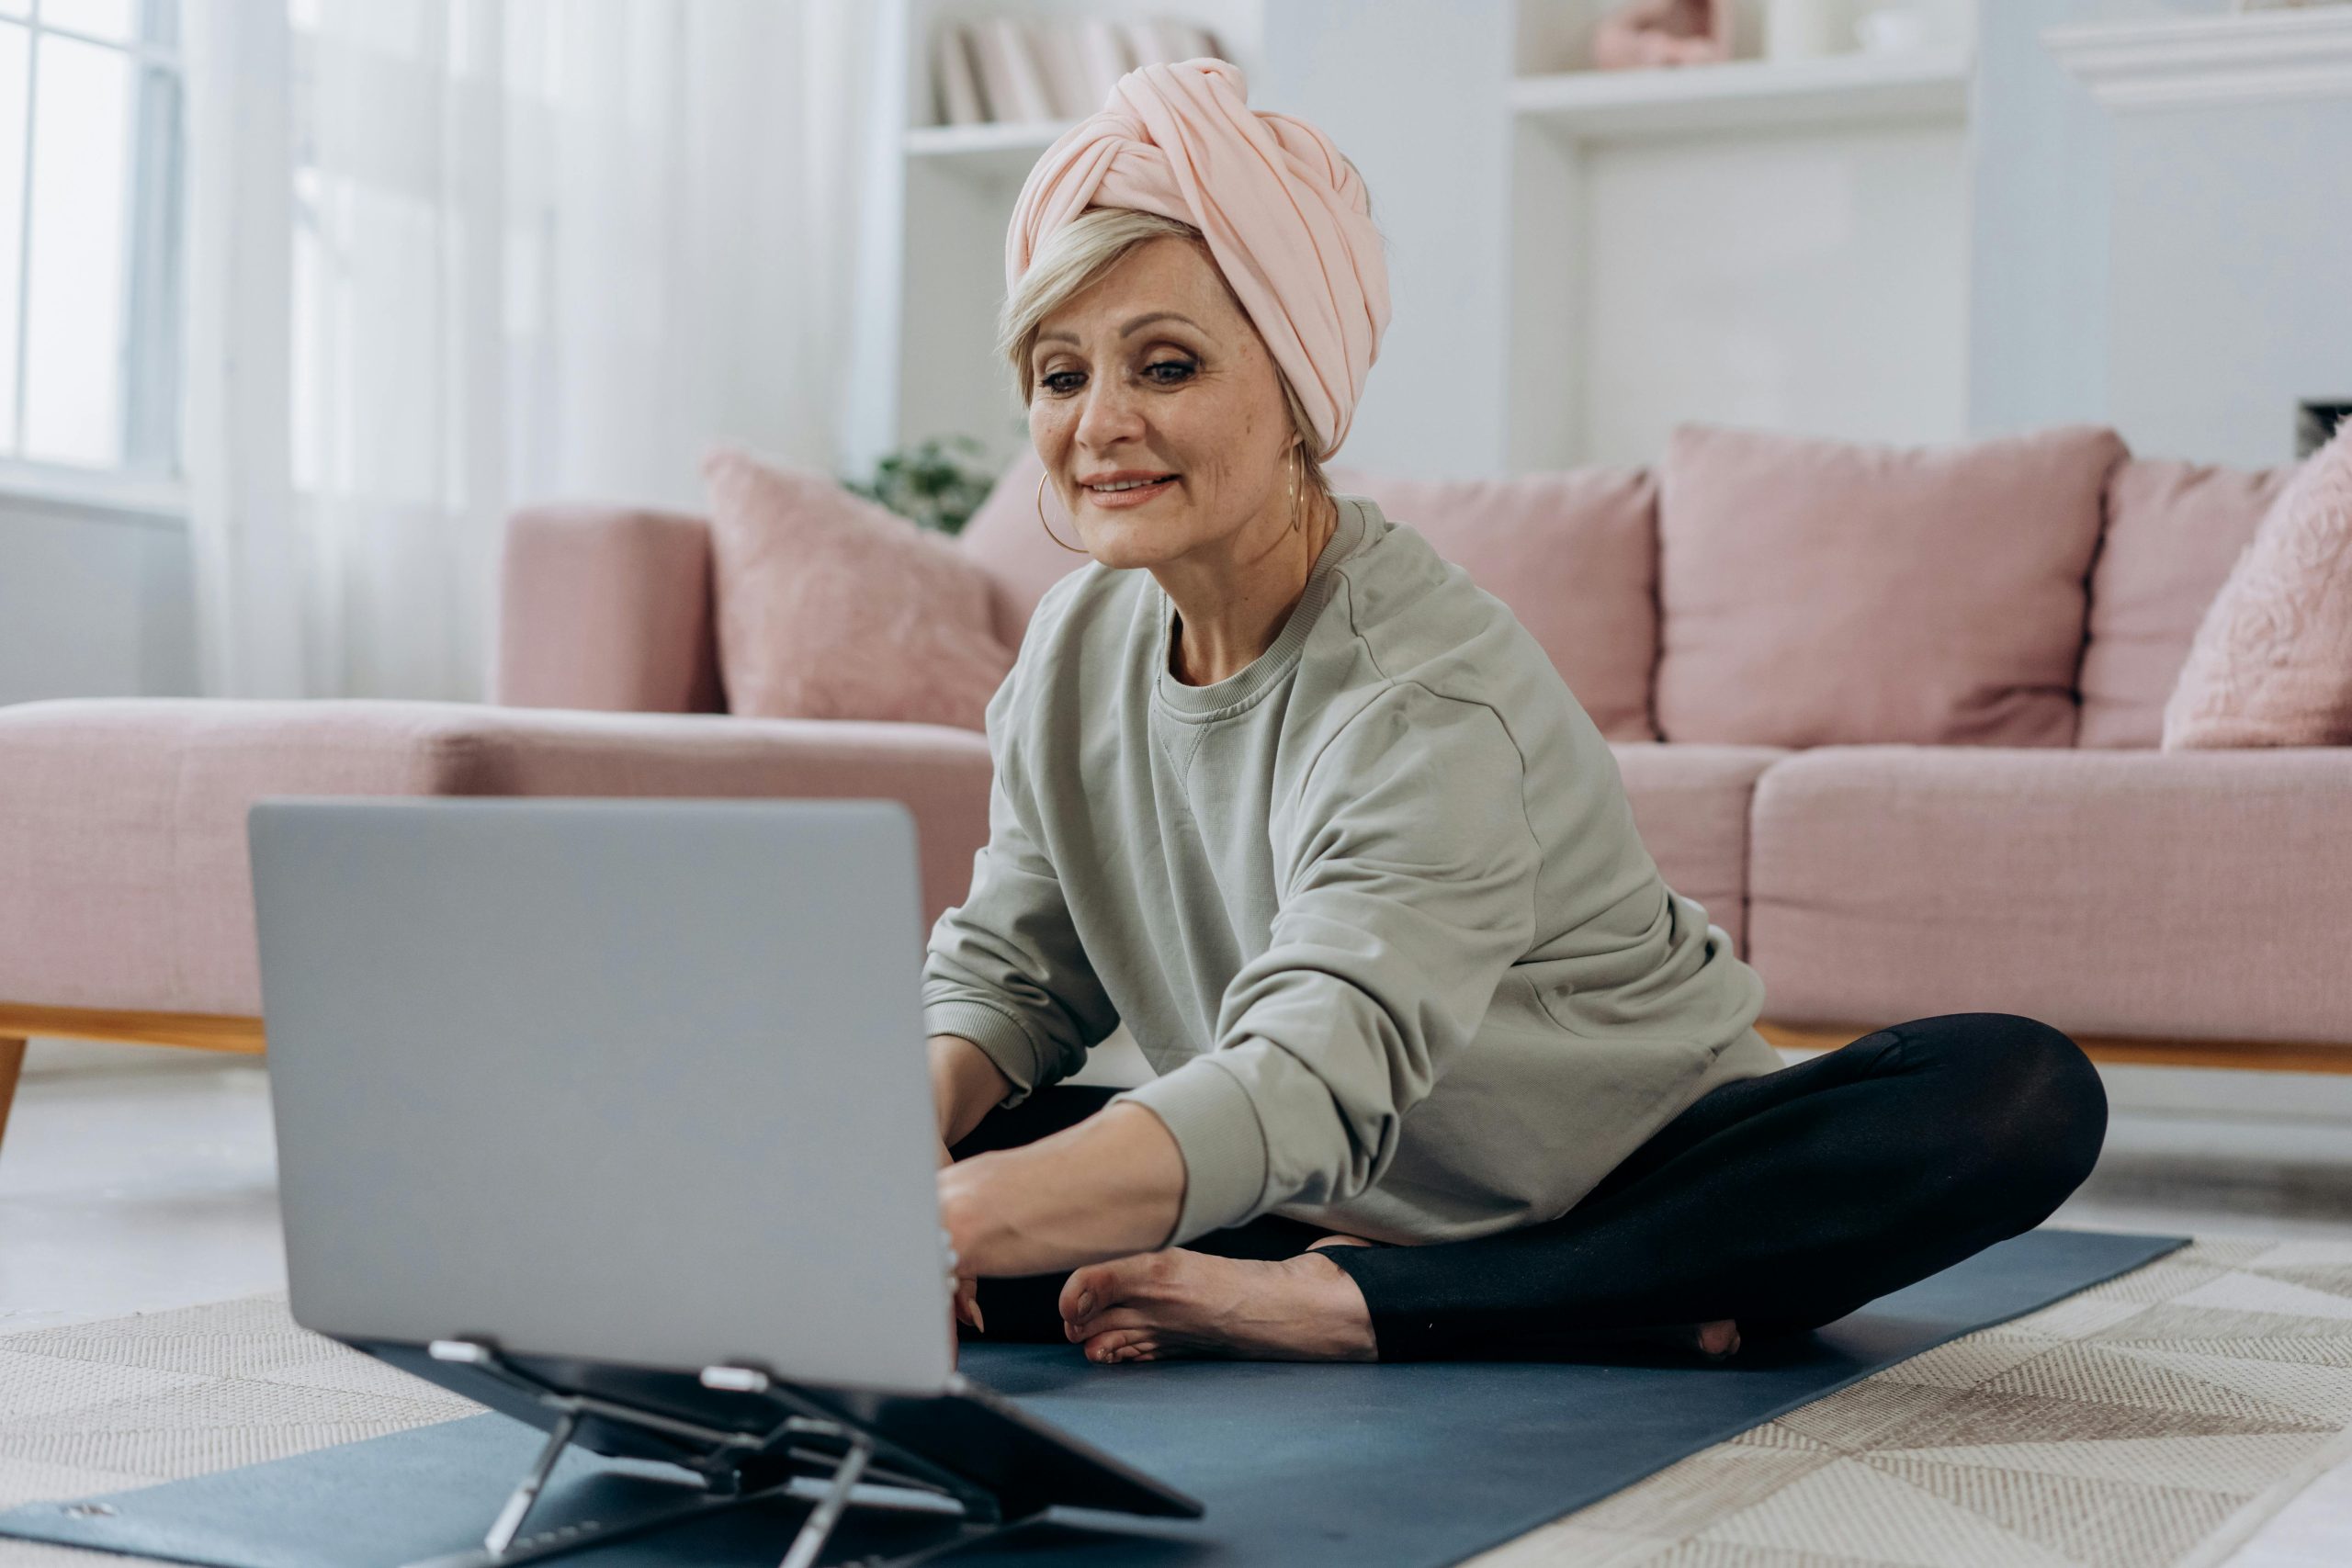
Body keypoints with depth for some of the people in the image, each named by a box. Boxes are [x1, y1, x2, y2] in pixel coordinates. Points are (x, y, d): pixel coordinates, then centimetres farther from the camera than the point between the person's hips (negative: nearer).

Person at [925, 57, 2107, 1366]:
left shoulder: (1430, 690, -27)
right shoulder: (1079, 647, -4)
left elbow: (1304, 1085, -41)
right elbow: (1005, 977, 4)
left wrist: (931, 1227, -56)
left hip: (1634, 1185, -4)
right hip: (1337, 1206, 5)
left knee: (2021, 1093, -31)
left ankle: (1347, 1305, -30)